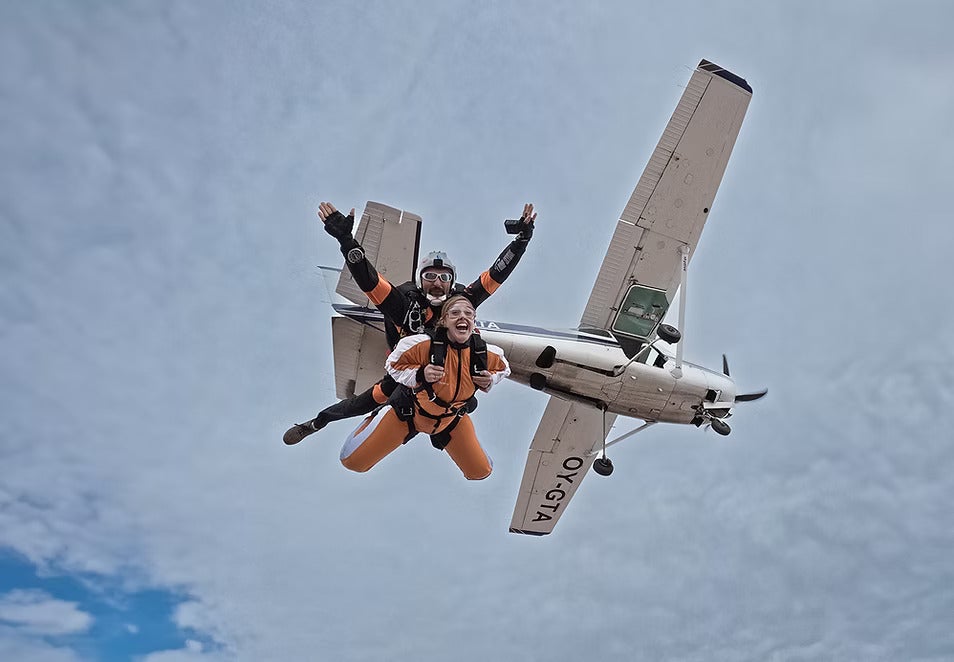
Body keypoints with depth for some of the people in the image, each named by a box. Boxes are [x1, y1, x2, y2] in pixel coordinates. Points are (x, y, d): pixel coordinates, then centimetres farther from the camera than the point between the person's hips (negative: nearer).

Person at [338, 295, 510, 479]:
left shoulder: (484, 353, -21)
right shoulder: (424, 344, -32)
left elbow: (502, 367, 2)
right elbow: (394, 364, -16)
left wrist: (489, 380, -20)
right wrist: (419, 374, -34)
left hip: (451, 417, 3)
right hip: (408, 409, -3)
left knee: (481, 472, 9)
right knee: (353, 460, -4)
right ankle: (374, 422, 29)